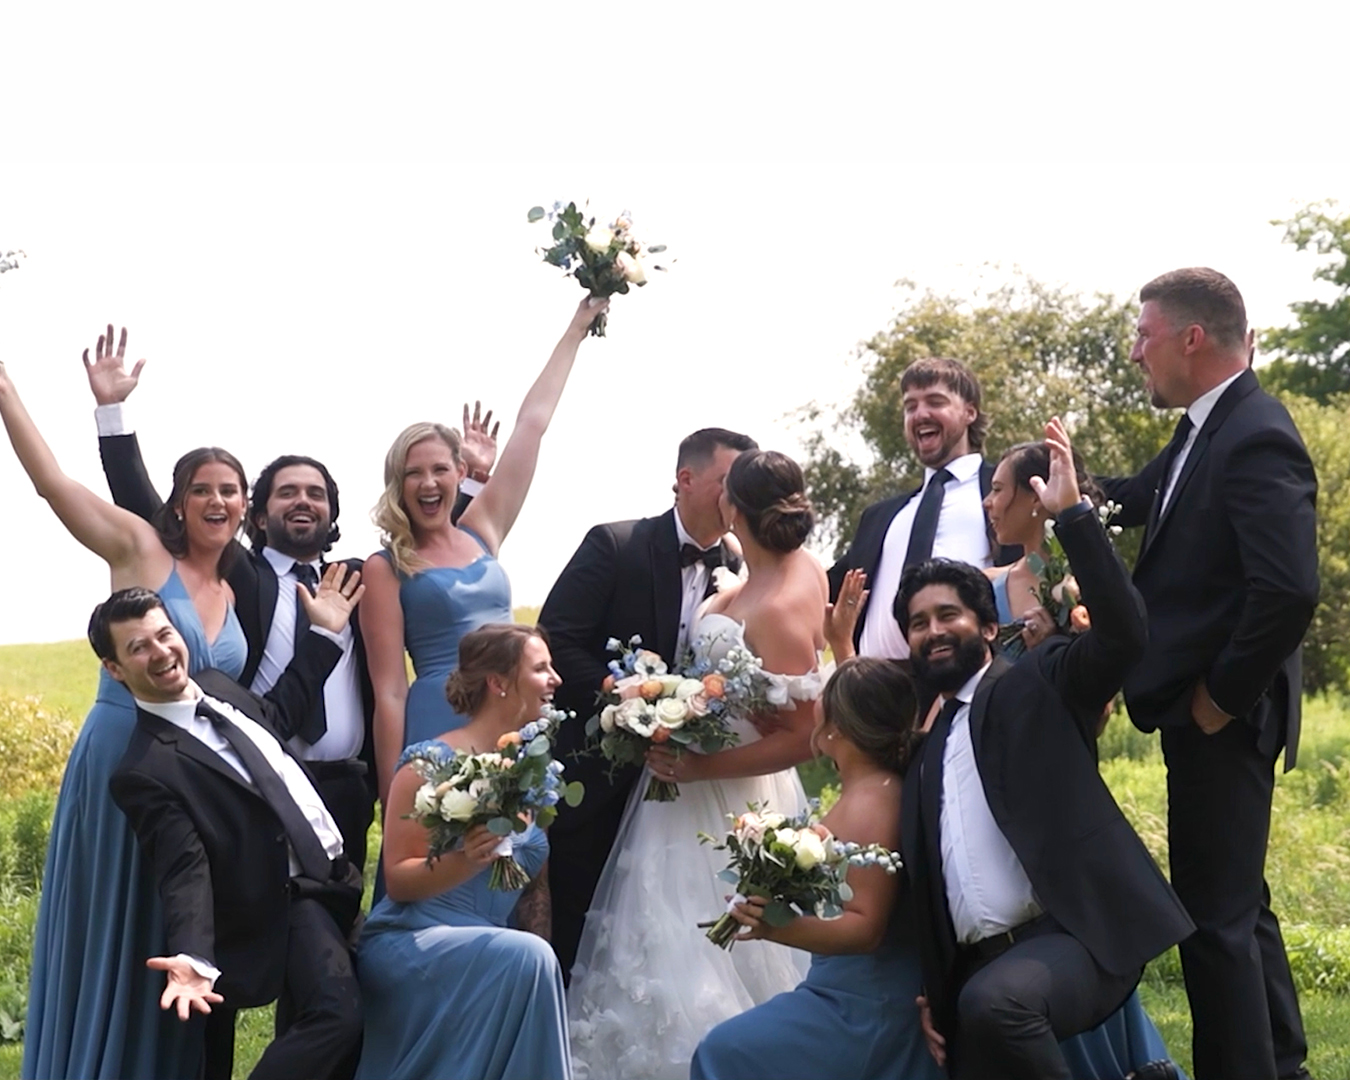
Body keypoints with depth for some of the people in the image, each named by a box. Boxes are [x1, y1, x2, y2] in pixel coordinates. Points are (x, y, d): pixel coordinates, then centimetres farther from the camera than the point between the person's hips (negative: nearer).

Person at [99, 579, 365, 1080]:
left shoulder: (217, 685, 6)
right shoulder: (146, 772, -19)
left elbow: (279, 713, 26)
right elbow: (184, 873, -25)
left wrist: (326, 633, 22)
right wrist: (193, 959, -41)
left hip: (328, 875, 9)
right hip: (291, 901, -9)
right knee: (337, 1015, -28)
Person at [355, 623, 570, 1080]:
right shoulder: (430, 764, -9)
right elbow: (397, 881, -11)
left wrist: (539, 947, -2)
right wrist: (466, 861, -28)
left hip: (490, 954, 6)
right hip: (410, 944, -6)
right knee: (525, 956, -32)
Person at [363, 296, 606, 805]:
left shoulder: (482, 532, 11)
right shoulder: (386, 569, 0)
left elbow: (532, 422, 14)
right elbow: (389, 693, -4)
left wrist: (579, 325, 17)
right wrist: (393, 798, -8)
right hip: (439, 735, -4)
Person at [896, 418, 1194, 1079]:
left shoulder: (1038, 686, 7)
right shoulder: (920, 745, 22)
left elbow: (1124, 634, -13)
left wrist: (1072, 514, -16)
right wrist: (929, 990, 13)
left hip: (1075, 935, -6)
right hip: (976, 967, 7)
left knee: (994, 1001, -36)